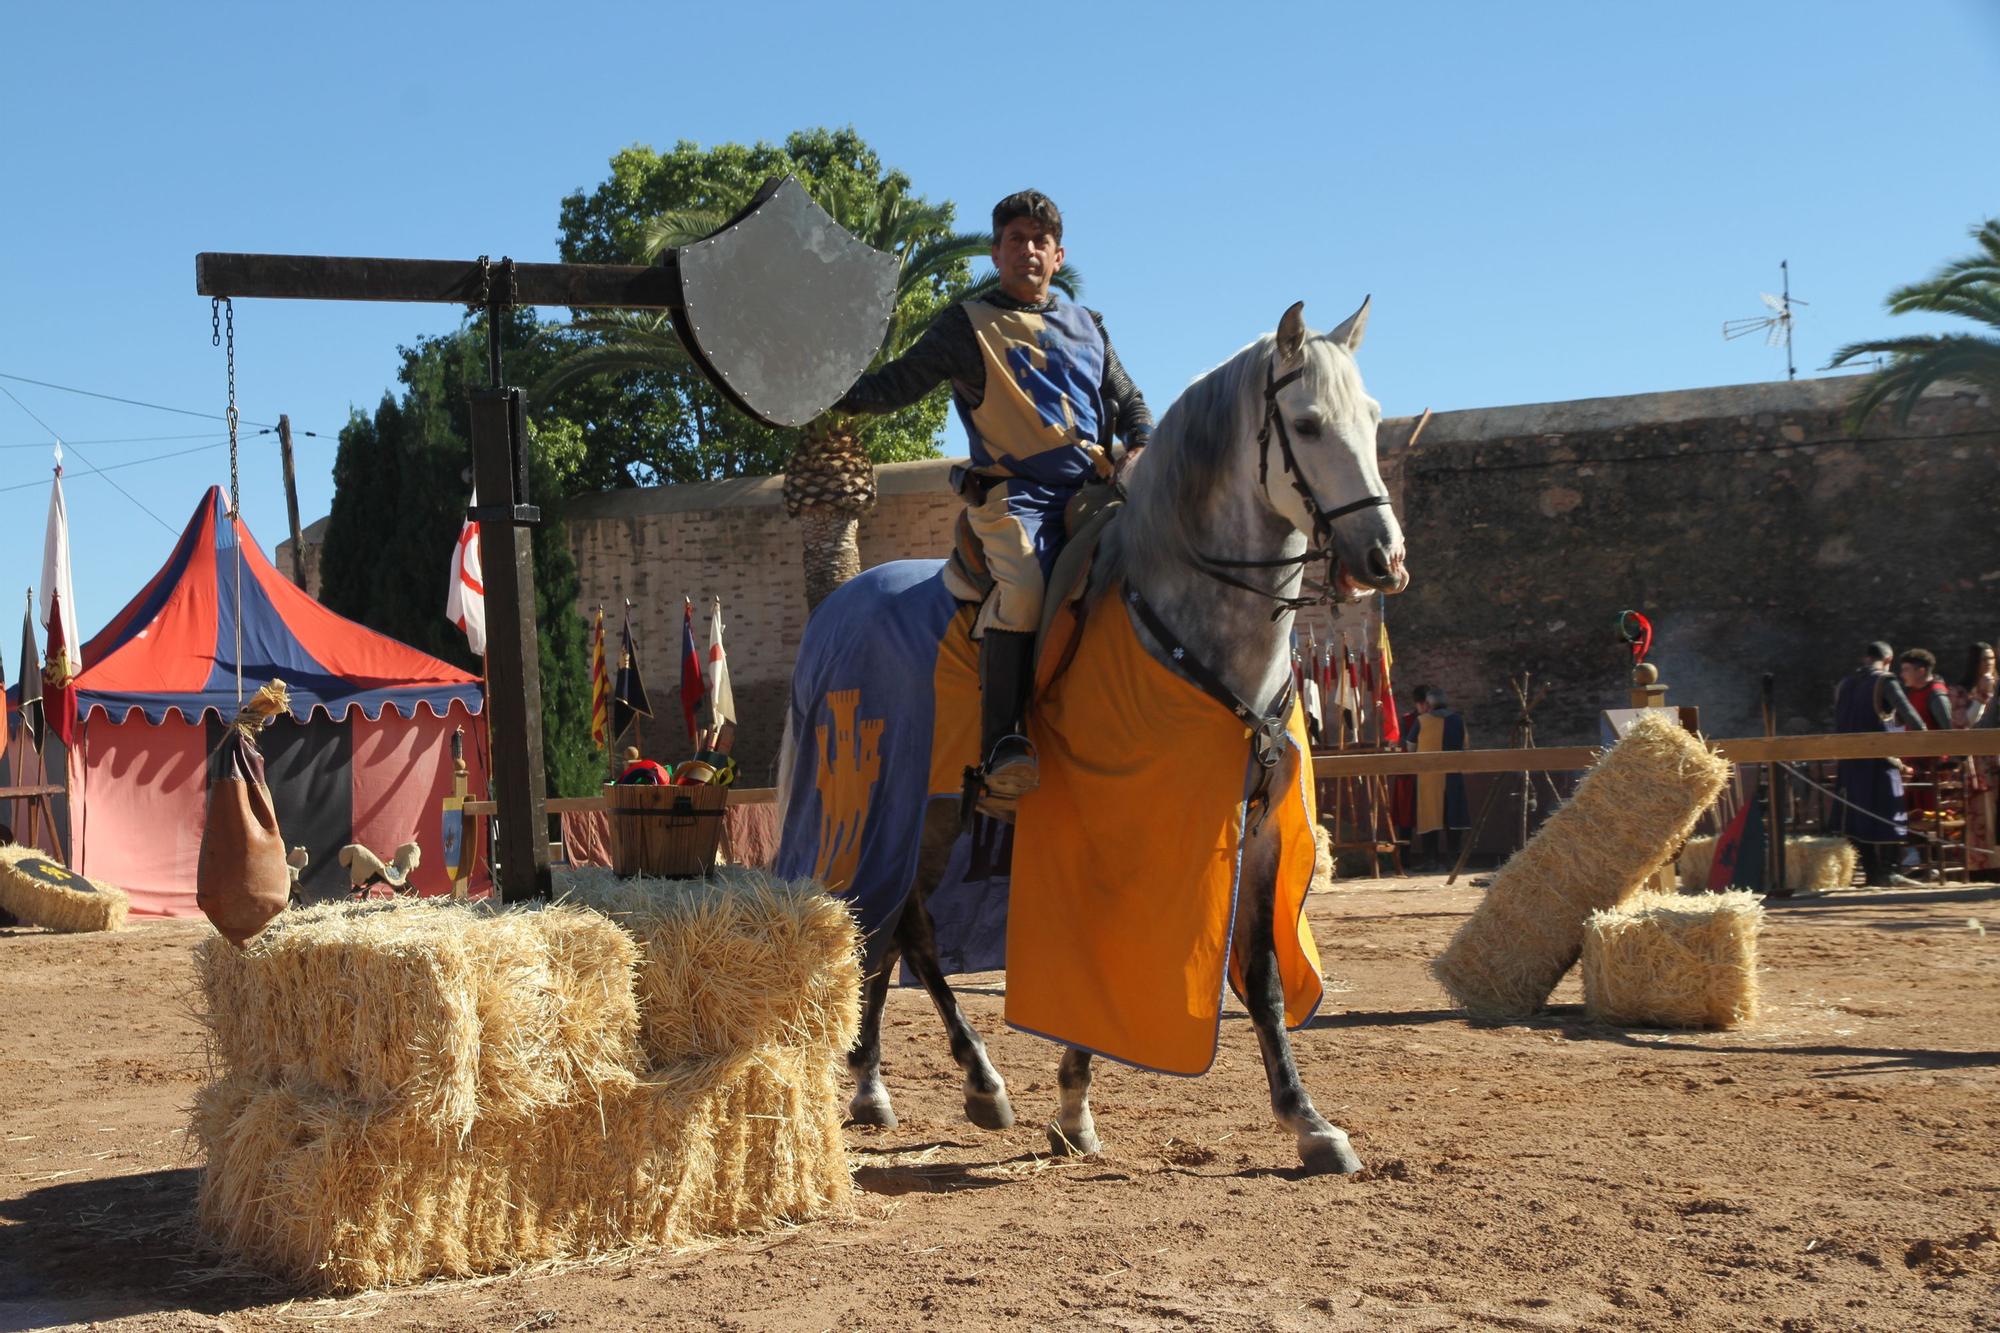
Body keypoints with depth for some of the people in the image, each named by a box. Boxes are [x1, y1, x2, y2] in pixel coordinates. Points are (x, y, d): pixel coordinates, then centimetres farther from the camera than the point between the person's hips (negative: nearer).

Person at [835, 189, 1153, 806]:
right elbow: (894, 386, 7)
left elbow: (1129, 403, 27)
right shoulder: (966, 327, 11)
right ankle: (1002, 744, -32)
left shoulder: (1088, 325, 23)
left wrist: (1142, 450, 7)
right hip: (1014, 493, -5)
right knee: (1025, 581, -32)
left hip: (1094, 489, 5)